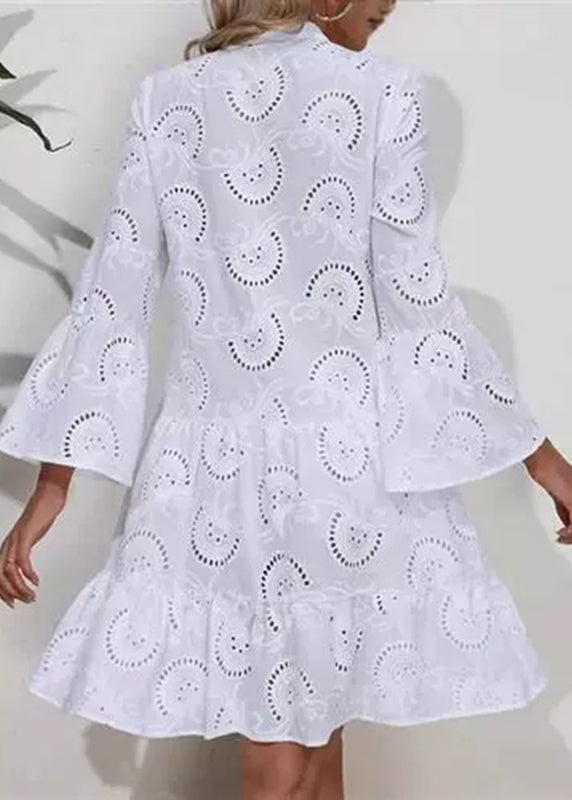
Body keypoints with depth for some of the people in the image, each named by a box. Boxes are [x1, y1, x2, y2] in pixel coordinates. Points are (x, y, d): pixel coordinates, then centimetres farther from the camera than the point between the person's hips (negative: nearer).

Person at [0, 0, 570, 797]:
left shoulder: (165, 99, 6)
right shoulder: (380, 92, -4)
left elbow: (111, 301, 2)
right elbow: (419, 305, -6)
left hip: (212, 455, 3)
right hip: (348, 452, -3)